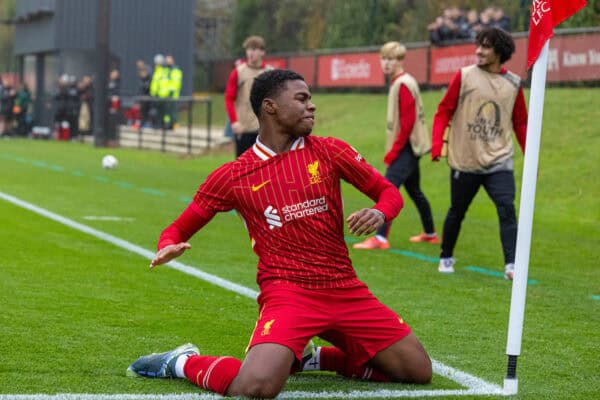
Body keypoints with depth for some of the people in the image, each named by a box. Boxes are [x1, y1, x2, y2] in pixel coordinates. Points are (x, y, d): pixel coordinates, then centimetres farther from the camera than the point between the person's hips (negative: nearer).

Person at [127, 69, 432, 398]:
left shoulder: (329, 151, 5)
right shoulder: (233, 176, 0)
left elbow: (389, 192, 9)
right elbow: (180, 228, 8)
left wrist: (379, 213, -15)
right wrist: (168, 247, -16)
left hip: (346, 290, 4)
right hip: (287, 292, -4)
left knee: (419, 372, 0)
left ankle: (314, 358, 17)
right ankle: (183, 363, 1)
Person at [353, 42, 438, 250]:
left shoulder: (403, 84, -14)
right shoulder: (398, 82, 13)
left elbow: (407, 122, -20)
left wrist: (393, 152, -18)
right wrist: (393, 150, 13)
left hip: (406, 147, -10)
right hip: (410, 147, 10)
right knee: (414, 191, 20)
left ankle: (381, 238, -24)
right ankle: (430, 234, 31)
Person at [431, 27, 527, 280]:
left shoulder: (513, 83, 4)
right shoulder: (464, 76, -1)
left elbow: (520, 123, 10)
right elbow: (444, 111, 0)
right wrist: (437, 144, -12)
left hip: (499, 162, 1)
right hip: (464, 162, 0)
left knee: (507, 210, -16)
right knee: (457, 212, 12)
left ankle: (511, 265, -18)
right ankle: (446, 258, 32)